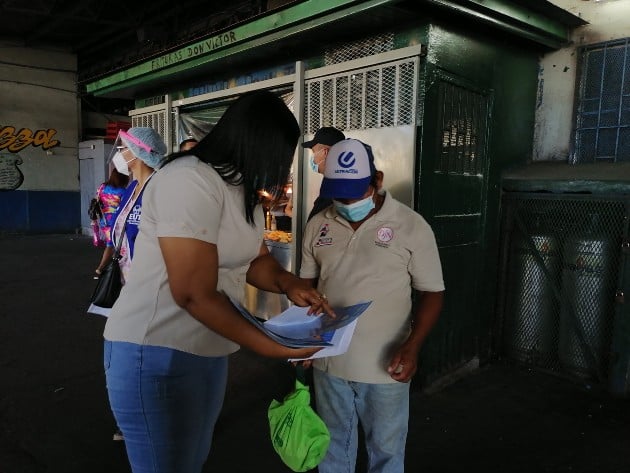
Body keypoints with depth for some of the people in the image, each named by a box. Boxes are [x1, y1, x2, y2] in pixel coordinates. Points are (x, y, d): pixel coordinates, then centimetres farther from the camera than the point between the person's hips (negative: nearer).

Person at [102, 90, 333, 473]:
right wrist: (273, 347, -23)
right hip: (157, 354, -9)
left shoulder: (244, 189, 8)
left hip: (208, 350, 10)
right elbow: (195, 295, -27)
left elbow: (255, 259, 11)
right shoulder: (190, 181, -24)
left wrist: (290, 284, -10)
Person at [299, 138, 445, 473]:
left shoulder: (412, 226, -11)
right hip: (329, 361, 3)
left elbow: (431, 294, -7)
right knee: (334, 446, 22)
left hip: (385, 366, -3)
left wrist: (412, 345, -20)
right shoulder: (318, 226, 0)